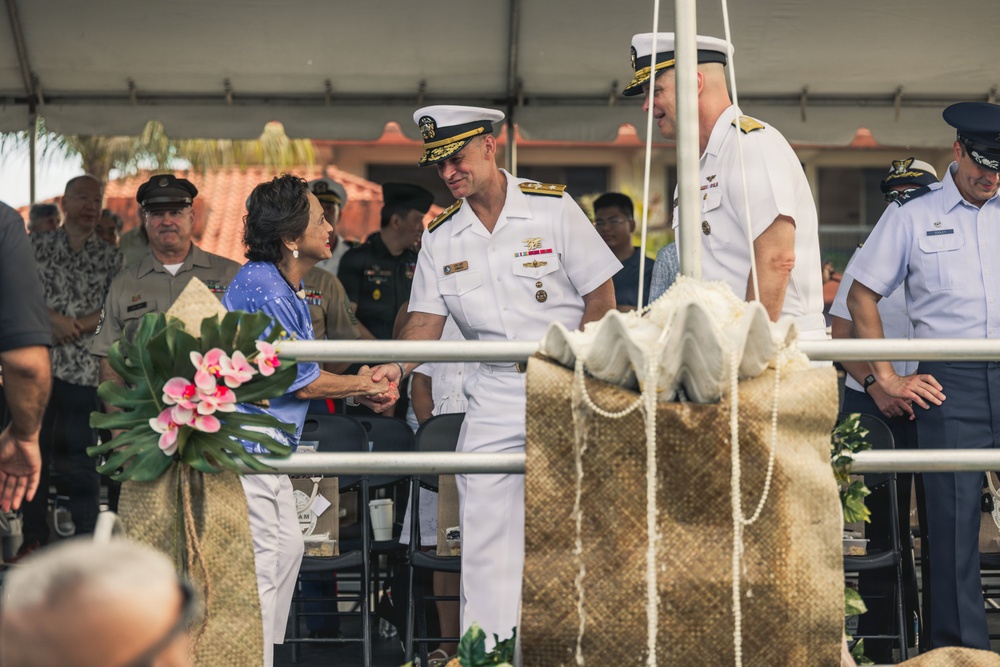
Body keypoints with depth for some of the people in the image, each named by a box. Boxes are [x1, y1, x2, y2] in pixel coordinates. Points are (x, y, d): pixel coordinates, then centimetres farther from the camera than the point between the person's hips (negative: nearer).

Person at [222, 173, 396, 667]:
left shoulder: (283, 288, 11)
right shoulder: (267, 293, -22)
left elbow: (296, 376, 16)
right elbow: (305, 383, -16)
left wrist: (361, 387, 7)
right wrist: (360, 384, 0)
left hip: (266, 446, 11)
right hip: (241, 445, -11)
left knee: (286, 547, 15)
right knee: (259, 561, -7)